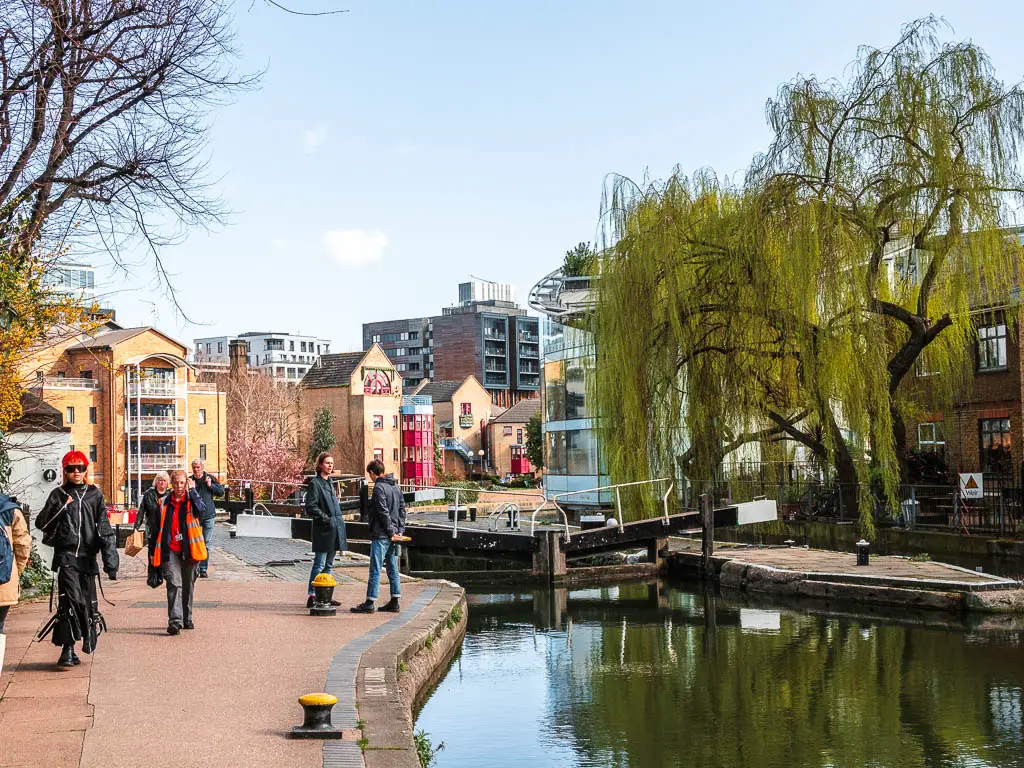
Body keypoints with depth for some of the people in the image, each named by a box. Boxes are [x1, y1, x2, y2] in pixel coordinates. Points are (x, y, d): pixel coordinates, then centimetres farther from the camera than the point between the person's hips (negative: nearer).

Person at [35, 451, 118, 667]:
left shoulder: (94, 495, 10)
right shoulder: (58, 495, 8)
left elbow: (105, 529, 7)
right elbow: (41, 523, 2)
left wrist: (110, 561, -1)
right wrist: (61, 507, -13)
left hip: (88, 557, 2)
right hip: (66, 555, -2)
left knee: (88, 602, 4)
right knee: (72, 599, -16)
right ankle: (68, 649, -13)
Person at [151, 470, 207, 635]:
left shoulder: (191, 500, 3)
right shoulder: (164, 503, 7)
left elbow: (201, 508, -21)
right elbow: (155, 528, 11)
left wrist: (191, 491, -13)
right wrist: (152, 552, 10)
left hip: (190, 551, 1)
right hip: (170, 552, -1)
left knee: (188, 586, 12)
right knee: (174, 584, -14)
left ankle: (186, 619, 25)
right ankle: (175, 621, -20)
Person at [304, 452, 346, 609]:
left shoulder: (329, 482, 18)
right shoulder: (315, 483, -8)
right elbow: (310, 507, -15)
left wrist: (339, 521, 15)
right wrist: (326, 519, -17)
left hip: (334, 529, 8)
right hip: (323, 530, -8)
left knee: (328, 565, 12)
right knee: (319, 564, -9)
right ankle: (311, 597, -6)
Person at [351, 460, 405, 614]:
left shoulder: (379, 487, -12)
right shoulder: (396, 487, 14)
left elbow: (383, 512, -17)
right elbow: (402, 509, 12)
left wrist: (391, 532, -13)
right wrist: (400, 530, 8)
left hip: (381, 536, -8)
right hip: (394, 535, 8)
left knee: (375, 569, -5)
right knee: (393, 569, 11)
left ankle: (370, 603, -4)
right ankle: (395, 602, 12)